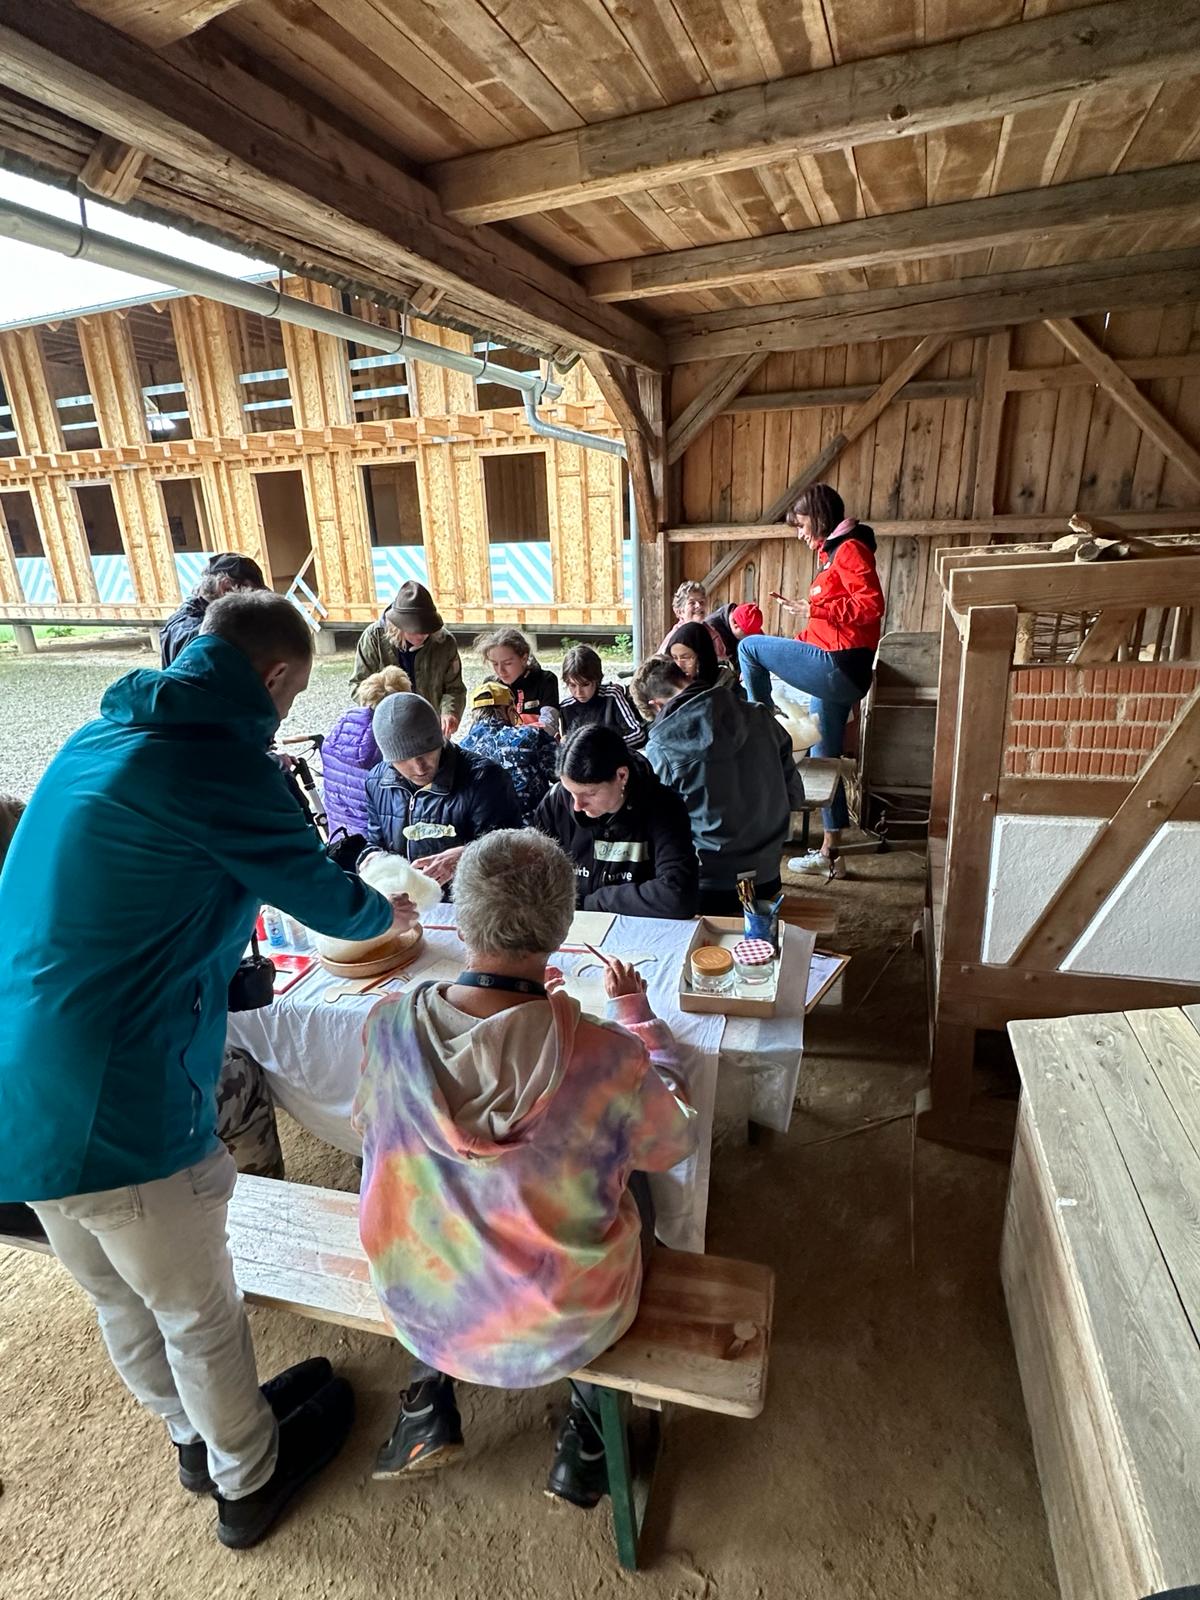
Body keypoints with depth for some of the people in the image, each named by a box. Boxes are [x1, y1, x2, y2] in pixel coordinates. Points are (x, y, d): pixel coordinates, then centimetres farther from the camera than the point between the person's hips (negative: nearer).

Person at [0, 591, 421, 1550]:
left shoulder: (100, 737, 9)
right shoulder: (218, 759, -17)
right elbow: (323, 897, -6)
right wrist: (389, 915, 17)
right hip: (112, 1109, -8)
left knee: (122, 1300, 26)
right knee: (199, 1313, 17)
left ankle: (198, 1434, 51)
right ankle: (247, 1477, 42)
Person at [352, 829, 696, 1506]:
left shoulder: (388, 1025, -23)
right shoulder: (607, 1057, -31)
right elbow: (674, 1142, -8)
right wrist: (635, 1009, 3)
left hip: (418, 1307, 3)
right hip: (562, 1331, -2)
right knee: (633, 1182, 25)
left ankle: (430, 1397, 31)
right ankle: (590, 1428, 34)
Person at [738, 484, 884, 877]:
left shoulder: (849, 548, -7)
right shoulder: (833, 553, 23)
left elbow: (871, 605, -20)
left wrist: (813, 609, -20)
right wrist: (798, 634, 20)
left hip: (839, 669, -10)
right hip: (837, 674, 10)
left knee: (750, 648, -6)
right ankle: (830, 855, 19)